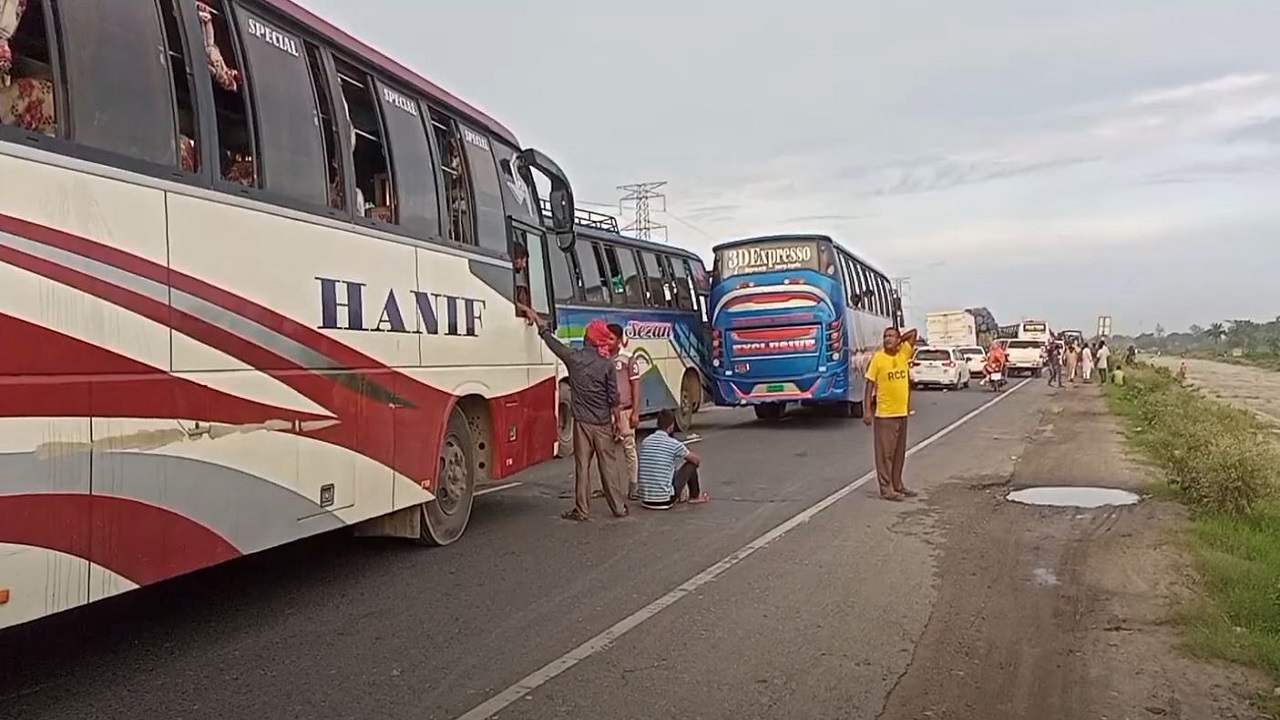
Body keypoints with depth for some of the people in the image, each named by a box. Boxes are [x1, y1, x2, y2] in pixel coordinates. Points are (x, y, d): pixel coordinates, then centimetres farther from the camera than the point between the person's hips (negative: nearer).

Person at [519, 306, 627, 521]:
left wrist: (535, 316, 20)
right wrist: (617, 421, 6)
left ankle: (582, 510, 9)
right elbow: (613, 397, -4)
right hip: (603, 422, 0)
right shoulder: (607, 363, -6)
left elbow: (549, 338, 8)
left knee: (582, 466, 6)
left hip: (582, 421, 0)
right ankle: (619, 508, 13)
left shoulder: (574, 357, -5)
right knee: (609, 466, 7)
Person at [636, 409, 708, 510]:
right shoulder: (674, 444, -9)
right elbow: (697, 461, 5)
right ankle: (695, 496, 32)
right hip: (664, 500, -6)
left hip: (645, 499, 6)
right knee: (691, 464, 13)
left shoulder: (645, 442, 4)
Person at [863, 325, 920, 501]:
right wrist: (867, 411, -14)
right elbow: (869, 385, -9)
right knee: (885, 452, -1)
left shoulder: (904, 353, 4)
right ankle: (886, 489, 4)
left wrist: (899, 341, 4)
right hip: (884, 414, -5)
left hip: (902, 412, 5)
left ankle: (897, 485, 23)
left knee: (900, 452, 13)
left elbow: (914, 333, 14)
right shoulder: (878, 358, -9)